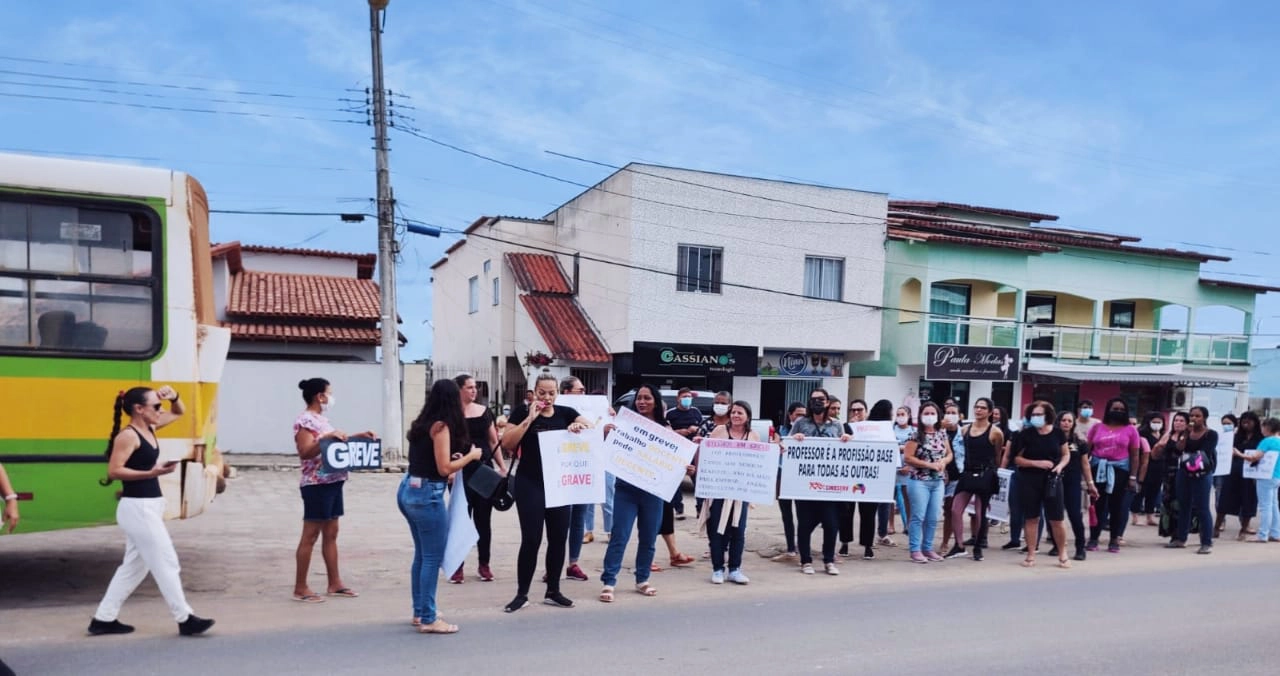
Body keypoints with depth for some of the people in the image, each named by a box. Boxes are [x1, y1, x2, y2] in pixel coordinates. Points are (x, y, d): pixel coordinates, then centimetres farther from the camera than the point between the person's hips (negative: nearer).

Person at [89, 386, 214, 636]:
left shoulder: (150, 428, 10)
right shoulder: (127, 436, -15)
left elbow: (178, 412, 24)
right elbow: (114, 471, -22)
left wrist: (173, 397, 3)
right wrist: (152, 473, -30)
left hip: (150, 507, 10)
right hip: (138, 508, -10)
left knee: (134, 566, 16)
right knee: (165, 563, -3)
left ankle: (104, 619, 23)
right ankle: (185, 619, 4)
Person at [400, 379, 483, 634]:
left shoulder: (421, 424, 11)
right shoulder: (441, 426, -14)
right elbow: (444, 468, -16)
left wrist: (454, 457, 12)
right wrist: (470, 456, -4)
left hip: (409, 489, 9)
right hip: (427, 495, -9)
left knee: (422, 555, 19)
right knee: (433, 558, 1)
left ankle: (420, 612, 29)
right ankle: (428, 620, 7)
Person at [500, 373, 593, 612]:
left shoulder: (565, 412, 6)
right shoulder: (522, 412, -1)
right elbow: (507, 444, -10)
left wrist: (580, 426, -20)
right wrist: (529, 418, -16)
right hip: (530, 485, -3)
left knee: (559, 538, 8)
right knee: (531, 539, -4)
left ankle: (553, 592, 21)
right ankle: (522, 594, 9)